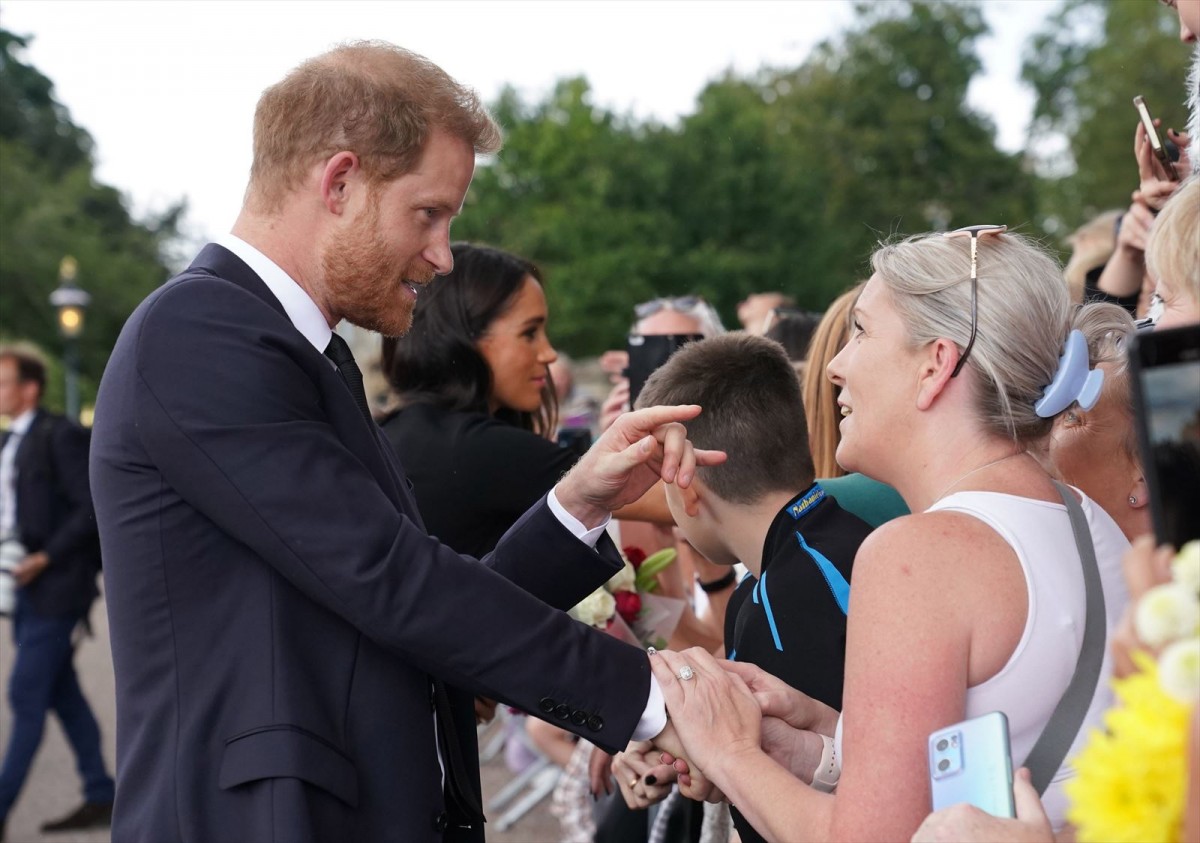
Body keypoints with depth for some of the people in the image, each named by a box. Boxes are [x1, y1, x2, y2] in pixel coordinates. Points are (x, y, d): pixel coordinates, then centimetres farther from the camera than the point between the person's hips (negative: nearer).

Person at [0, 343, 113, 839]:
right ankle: (101, 798, 20)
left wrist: (45, 557, -18)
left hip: (54, 589, -9)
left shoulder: (60, 436, -11)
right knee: (63, 696, 12)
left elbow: (91, 508, -16)